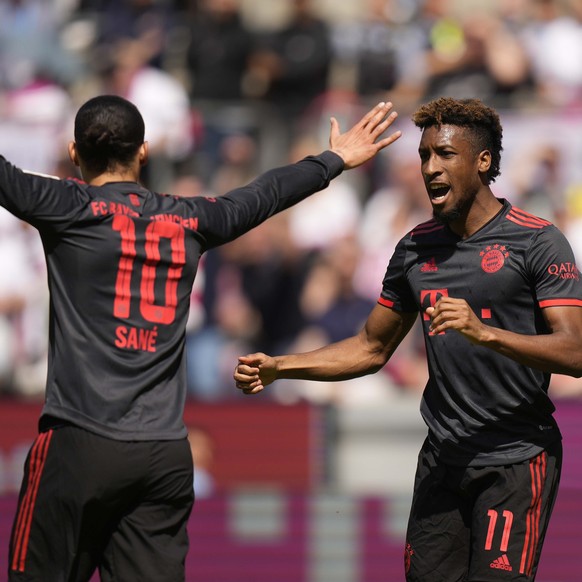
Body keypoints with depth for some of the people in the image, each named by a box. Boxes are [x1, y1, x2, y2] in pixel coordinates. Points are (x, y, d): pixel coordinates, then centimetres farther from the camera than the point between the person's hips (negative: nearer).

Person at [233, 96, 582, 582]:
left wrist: (483, 332, -29)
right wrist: (278, 368, 9)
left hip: (516, 459, -6)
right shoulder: (417, 248, 11)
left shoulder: (536, 241, -8)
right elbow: (372, 348, 21)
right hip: (442, 459, 6)